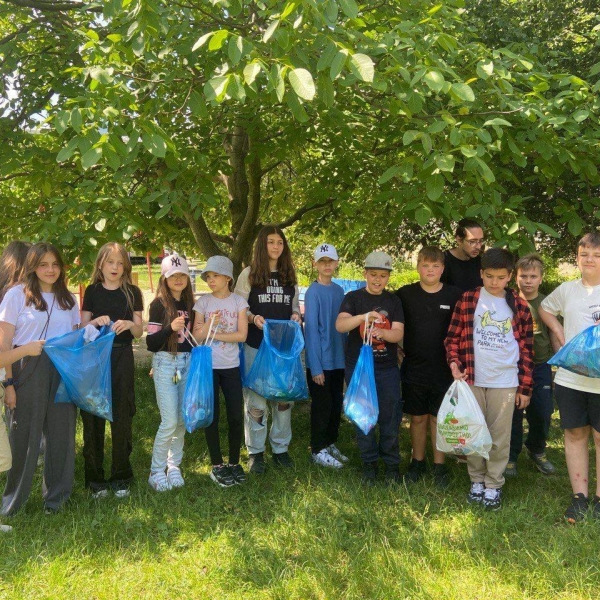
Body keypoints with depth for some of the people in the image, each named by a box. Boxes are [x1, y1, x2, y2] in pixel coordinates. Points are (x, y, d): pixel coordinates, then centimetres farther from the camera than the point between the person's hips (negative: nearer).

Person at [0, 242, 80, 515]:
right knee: (23, 436, 4)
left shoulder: (68, 298, 10)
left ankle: (56, 495, 24)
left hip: (62, 371, 4)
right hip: (27, 372, -4)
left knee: (61, 434, 9)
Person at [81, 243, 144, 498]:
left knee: (122, 418, 2)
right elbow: (83, 329, 5)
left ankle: (121, 477, 15)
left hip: (122, 358, 0)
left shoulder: (132, 292, 5)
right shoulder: (92, 291, 5)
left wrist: (129, 324, -17)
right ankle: (95, 478, 12)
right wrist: (95, 321, -16)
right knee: (93, 418, 1)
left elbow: (139, 332, 4)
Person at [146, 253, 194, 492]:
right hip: (165, 363, -5)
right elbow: (150, 342, -10)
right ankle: (156, 471, 6)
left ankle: (174, 465, 22)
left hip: (187, 363, 5)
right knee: (170, 421, -8)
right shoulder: (159, 304, -6)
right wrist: (171, 328, -25)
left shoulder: (189, 304, 11)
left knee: (182, 419, 7)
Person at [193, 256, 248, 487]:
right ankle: (217, 465, 14)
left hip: (231, 366, 1)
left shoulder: (239, 301, 1)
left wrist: (213, 334, -13)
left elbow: (242, 335, -8)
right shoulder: (203, 302, -1)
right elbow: (196, 337, -3)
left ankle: (234, 462, 18)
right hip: (208, 366, -1)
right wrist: (209, 324, -21)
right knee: (212, 415, 3)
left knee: (236, 415, 2)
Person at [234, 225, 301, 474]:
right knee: (256, 399, -1)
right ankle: (255, 452, 13)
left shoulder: (290, 275, 12)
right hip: (256, 345, -3)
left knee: (283, 397, 9)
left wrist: (295, 316, -4)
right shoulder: (249, 274, 0)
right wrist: (253, 318, -19)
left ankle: (280, 448, 23)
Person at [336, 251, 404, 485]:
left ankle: (391, 464, 18)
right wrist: (363, 317, -35)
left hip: (387, 368, 1)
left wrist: (383, 333, -28)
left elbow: (398, 333, -5)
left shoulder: (393, 301, 5)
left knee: (390, 417, 3)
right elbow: (340, 325, -17)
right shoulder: (353, 298, -1)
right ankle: (369, 463, 19)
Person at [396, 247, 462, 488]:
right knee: (418, 417, 10)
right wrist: (399, 348, 2)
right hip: (413, 368, 1)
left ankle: (439, 465, 18)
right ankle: (418, 462, 24)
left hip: (443, 368, -1)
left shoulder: (454, 295, -3)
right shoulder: (405, 294, -1)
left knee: (439, 417, 6)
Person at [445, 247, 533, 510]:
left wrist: (525, 387, 5)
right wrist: (454, 363, -13)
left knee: (500, 437, 6)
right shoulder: (467, 300, 0)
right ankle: (477, 480, 26)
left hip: (505, 383, 0)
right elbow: (453, 337, 4)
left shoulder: (519, 306, 3)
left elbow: (527, 348, 6)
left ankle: (494, 486, 19)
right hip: (472, 379, 0)